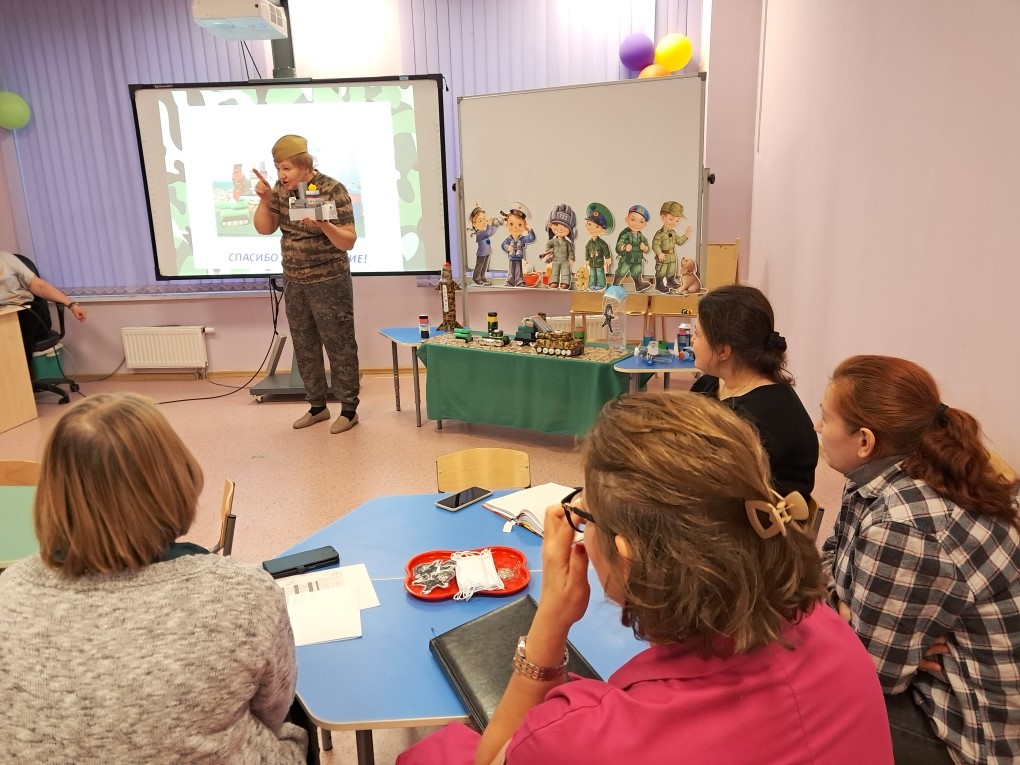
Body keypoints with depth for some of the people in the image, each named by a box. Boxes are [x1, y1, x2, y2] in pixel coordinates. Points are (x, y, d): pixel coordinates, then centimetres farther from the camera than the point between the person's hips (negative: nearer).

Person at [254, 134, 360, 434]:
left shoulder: (333, 190, -16)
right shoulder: (281, 189, 2)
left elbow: (349, 242, -16)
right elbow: (264, 229, 6)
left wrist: (323, 224, -33)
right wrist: (264, 200, -10)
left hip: (329, 283, -6)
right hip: (294, 283, 7)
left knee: (339, 347, 2)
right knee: (304, 348, 13)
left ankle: (349, 410, 14)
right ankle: (317, 406, 27)